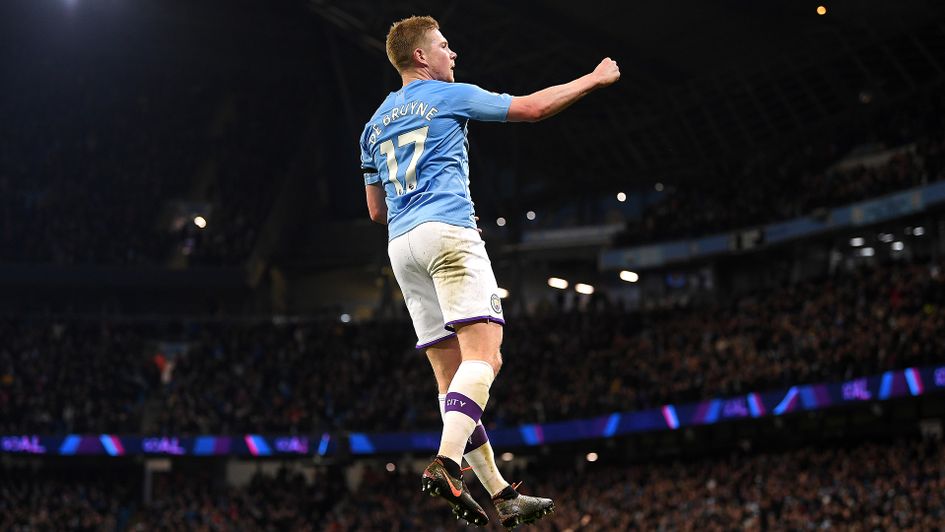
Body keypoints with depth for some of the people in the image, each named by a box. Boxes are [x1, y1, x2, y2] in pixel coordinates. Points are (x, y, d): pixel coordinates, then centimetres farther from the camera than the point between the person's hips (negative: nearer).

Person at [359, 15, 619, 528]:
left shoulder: (375, 124, 23)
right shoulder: (448, 95, 4)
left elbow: (376, 210, 26)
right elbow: (532, 107, 7)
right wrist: (594, 80, 20)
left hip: (401, 246, 7)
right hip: (447, 232, -7)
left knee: (452, 374, 3)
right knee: (483, 357, -16)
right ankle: (446, 464, -36)